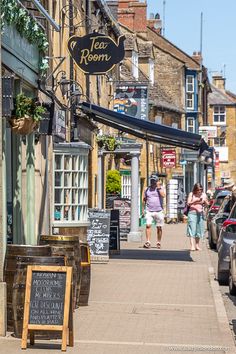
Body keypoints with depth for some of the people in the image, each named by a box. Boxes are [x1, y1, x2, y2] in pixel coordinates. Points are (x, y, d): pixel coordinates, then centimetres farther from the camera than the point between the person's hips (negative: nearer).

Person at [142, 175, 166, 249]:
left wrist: (158, 187, -15)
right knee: (148, 225, -14)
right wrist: (143, 209, 10)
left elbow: (163, 195, -17)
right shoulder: (147, 189, 10)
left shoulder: (160, 188, 2)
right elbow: (144, 199, 16)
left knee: (159, 227, 4)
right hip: (149, 211, 1)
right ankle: (148, 242, -18)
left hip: (159, 211, -1)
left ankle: (158, 242, 15)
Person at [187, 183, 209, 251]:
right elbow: (188, 203, -7)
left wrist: (205, 201, -8)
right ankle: (192, 245, -18)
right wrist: (195, 201, -20)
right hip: (192, 213, -4)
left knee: (199, 229, 4)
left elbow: (207, 204, 13)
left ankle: (197, 245, 13)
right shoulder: (191, 194, 0)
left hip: (201, 213, 4)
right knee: (192, 229, -11)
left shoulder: (204, 195, 9)